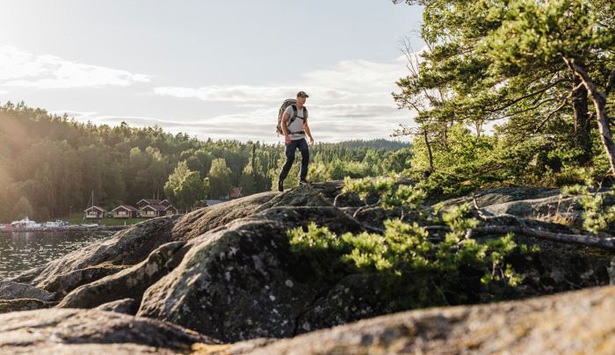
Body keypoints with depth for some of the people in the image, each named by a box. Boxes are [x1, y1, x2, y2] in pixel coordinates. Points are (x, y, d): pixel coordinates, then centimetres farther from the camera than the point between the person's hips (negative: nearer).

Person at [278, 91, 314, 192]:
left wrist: (310, 137, 9)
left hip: (300, 138, 4)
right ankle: (281, 180, 8)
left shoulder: (305, 110, 10)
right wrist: (286, 135, -26)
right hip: (290, 138, -4)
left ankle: (302, 178, -22)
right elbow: (283, 122, -12)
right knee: (290, 159, -13)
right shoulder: (290, 108, -8)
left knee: (305, 153, -24)